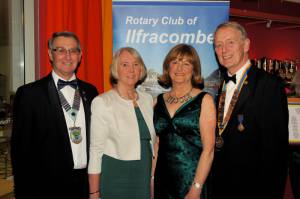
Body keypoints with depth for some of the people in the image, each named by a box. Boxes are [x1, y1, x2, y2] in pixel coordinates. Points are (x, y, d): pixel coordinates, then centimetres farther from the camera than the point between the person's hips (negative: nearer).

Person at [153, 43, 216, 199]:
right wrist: (151, 180, -1)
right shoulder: (159, 101, 5)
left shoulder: (204, 100, -6)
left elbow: (208, 149, -10)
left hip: (191, 179, -3)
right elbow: (156, 143, 7)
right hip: (162, 180, 3)